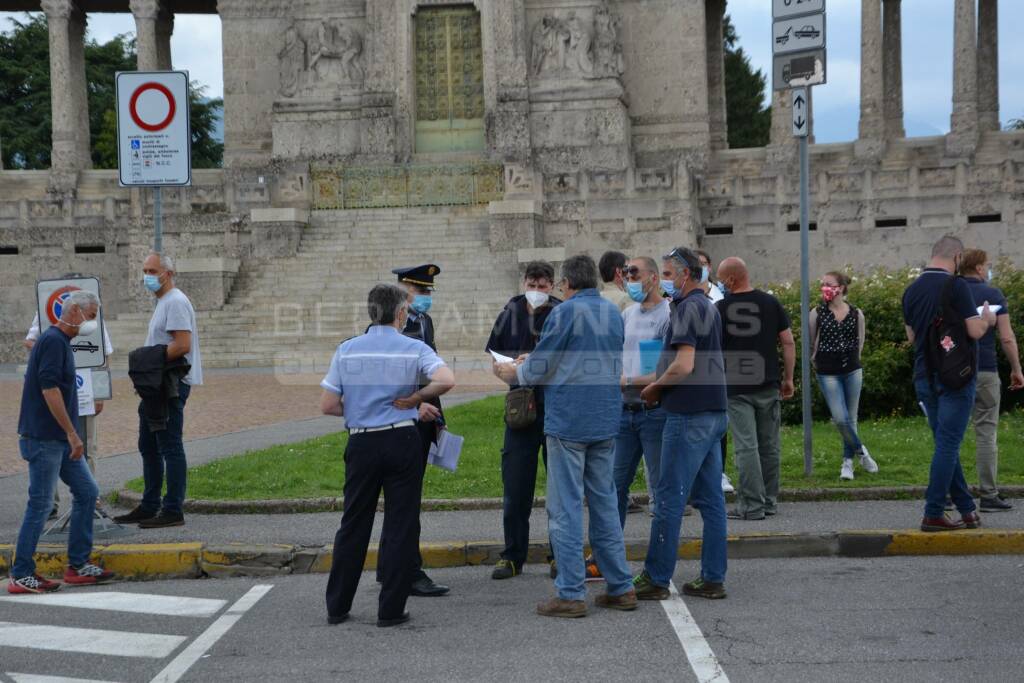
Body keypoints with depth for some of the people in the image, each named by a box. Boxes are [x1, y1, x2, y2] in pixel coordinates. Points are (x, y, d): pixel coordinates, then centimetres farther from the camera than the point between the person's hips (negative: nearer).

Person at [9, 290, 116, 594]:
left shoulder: (61, 341, 16)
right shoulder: (53, 341, -15)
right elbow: (49, 388, -24)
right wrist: (71, 433, -22)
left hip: (59, 440, 10)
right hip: (44, 439, -10)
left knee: (87, 491, 10)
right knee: (40, 504, -4)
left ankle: (78, 565, 15)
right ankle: (21, 576, 4)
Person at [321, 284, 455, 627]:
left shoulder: (347, 350, 2)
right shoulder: (413, 348, -4)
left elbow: (327, 405, 1)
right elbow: (446, 380, -21)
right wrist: (414, 399, -6)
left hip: (361, 443, 2)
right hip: (402, 441, -2)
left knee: (353, 525, 13)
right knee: (401, 526, 6)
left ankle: (337, 606, 19)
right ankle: (390, 609, 7)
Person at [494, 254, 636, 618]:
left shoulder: (565, 312, -9)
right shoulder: (613, 312, 12)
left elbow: (538, 370, -8)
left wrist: (512, 372, 14)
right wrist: (532, 362, 26)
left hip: (568, 421, -7)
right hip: (606, 422, 7)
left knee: (565, 507, -2)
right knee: (605, 504, 13)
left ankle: (570, 594, -1)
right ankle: (620, 587, 16)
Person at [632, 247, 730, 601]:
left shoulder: (689, 307, -13)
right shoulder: (709, 307, 18)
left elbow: (683, 366, -22)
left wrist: (654, 388, -6)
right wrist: (659, 385, 14)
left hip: (689, 416, -10)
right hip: (714, 412, 10)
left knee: (669, 499, -3)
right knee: (710, 499, 9)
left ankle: (656, 579, 2)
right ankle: (713, 578, 12)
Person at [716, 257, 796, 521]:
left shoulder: (721, 308, -7)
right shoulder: (771, 303, 4)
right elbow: (788, 343, 4)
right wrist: (788, 378, 10)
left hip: (736, 388, -4)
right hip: (768, 385, 4)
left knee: (746, 446, -4)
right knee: (769, 445, 11)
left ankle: (752, 505, -4)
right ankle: (770, 501, 18)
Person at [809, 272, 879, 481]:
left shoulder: (856, 314, 0)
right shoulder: (817, 313, -5)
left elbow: (860, 342, 13)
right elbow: (810, 344, 5)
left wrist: (851, 360, 14)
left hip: (852, 371, 2)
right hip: (828, 374, -2)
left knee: (851, 418, 6)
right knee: (840, 419, -11)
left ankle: (847, 461, 19)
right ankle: (860, 451, 13)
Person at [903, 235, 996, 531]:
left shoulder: (912, 290, 9)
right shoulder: (956, 285, -12)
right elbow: (975, 331, -15)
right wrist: (987, 319, 5)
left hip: (924, 377, 7)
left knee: (946, 444, 12)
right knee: (948, 445, -3)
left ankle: (967, 509, 18)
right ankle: (933, 515, -4)